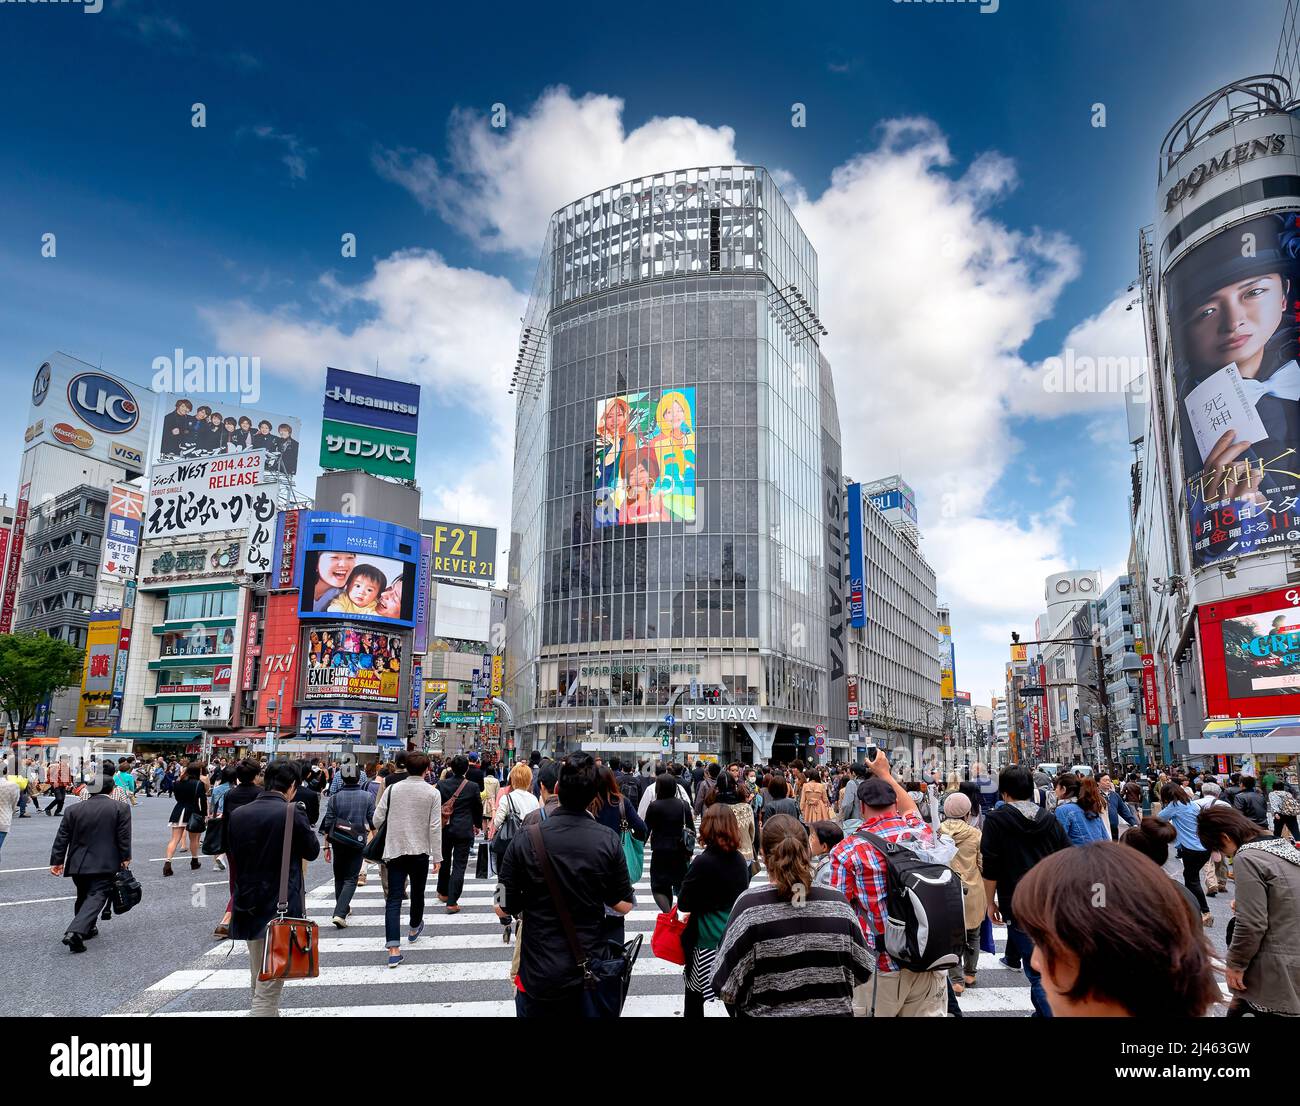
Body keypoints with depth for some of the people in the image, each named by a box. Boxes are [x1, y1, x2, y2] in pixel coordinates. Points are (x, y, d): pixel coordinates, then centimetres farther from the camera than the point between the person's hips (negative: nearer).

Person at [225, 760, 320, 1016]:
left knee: (258, 983, 23)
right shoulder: (292, 813, -16)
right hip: (281, 909, -6)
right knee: (267, 990, -1)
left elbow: (232, 854, 10)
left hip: (248, 908, 6)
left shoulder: (238, 814, 1)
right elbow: (312, 851, -3)